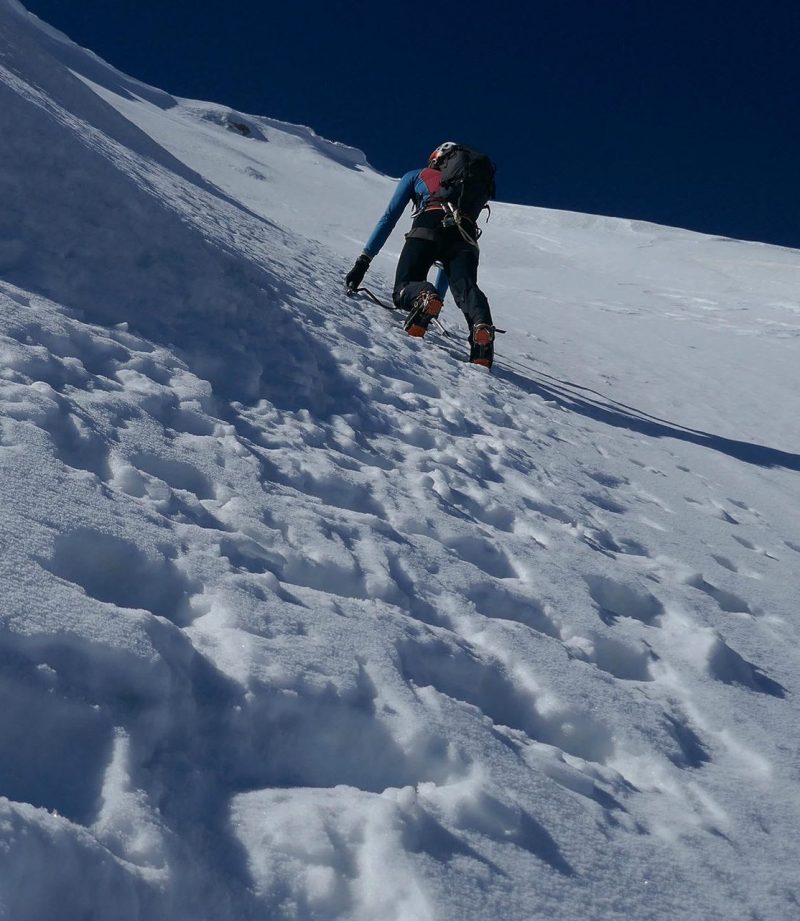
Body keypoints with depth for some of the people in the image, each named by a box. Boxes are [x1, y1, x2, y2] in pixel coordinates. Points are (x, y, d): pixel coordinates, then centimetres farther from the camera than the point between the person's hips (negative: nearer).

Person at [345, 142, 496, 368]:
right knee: (466, 288, -17)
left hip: (429, 228, -2)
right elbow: (450, 257, 45)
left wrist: (363, 262, 20)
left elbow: (388, 218, 23)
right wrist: (438, 294, 48)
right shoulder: (473, 187, 44)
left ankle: (424, 297, -38)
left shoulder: (416, 176, 35)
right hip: (465, 236, 3)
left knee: (404, 290, -1)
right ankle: (482, 324, -52)